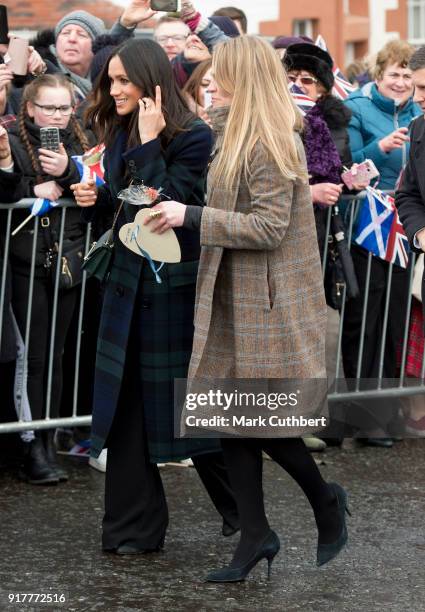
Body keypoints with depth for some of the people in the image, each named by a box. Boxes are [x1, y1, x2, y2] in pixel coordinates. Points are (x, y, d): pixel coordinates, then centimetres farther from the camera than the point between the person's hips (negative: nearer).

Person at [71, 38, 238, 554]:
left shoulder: (192, 138, -13)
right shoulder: (118, 135, 8)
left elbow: (168, 202, -23)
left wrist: (149, 143, -24)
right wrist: (95, 198, -1)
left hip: (176, 284, -7)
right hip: (128, 283, 7)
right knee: (127, 404, 5)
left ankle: (241, 507, 23)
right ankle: (133, 526, 11)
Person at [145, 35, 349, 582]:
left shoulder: (270, 145, -17)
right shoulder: (236, 134, 13)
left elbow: (268, 227, -22)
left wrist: (192, 217, -22)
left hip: (269, 301, -9)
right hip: (234, 300, 9)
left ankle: (326, 502, 19)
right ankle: (255, 536, 12)